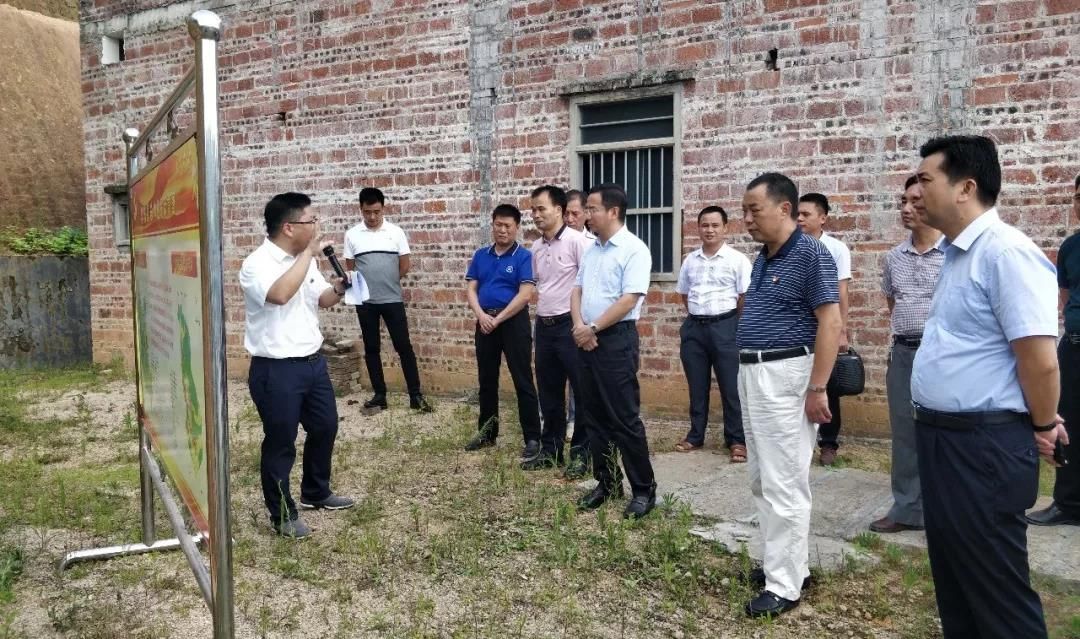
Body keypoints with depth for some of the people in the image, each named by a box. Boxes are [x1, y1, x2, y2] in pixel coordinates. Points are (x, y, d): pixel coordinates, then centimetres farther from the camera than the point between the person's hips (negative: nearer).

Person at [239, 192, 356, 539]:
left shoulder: (304, 260, 8)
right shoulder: (257, 264, -17)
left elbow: (321, 299, 20)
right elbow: (279, 294, -37)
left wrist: (338, 289, -3)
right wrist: (308, 254, -27)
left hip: (313, 362, 9)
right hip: (276, 370, -8)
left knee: (325, 427, 20)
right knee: (280, 443, 5)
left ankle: (316, 493, 41)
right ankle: (282, 515, 21)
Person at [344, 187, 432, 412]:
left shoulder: (396, 232, -2)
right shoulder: (352, 235, 0)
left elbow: (405, 266, 2)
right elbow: (350, 269, 7)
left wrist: (387, 284, 8)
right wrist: (366, 287, 8)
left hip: (393, 300, -1)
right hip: (365, 302, 1)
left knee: (404, 347, 0)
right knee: (371, 349, 8)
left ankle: (416, 395, 6)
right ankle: (379, 395, 18)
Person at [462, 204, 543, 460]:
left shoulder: (524, 256, -6)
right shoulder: (481, 255, 9)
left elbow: (524, 295, -14)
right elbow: (471, 289, 6)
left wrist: (498, 319, -14)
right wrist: (481, 315, -11)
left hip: (513, 321, -5)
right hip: (484, 322, 6)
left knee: (522, 381, -3)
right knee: (486, 380, 14)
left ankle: (533, 439, 2)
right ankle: (487, 432, 27)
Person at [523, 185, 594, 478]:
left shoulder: (576, 241, -11)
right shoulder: (536, 247, 12)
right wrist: (542, 310, 15)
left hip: (570, 325, -7)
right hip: (544, 326, 8)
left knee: (583, 391, 1)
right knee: (549, 392, 14)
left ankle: (581, 453, 11)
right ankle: (550, 449, 26)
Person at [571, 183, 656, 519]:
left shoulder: (634, 249, -12)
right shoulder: (592, 249, 13)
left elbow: (629, 300, -19)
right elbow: (577, 289, 14)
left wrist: (592, 328, -14)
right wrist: (579, 325, -4)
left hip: (617, 340, -8)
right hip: (587, 340, 8)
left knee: (625, 419, -3)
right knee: (596, 417, 13)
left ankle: (644, 489, 9)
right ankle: (607, 482, 24)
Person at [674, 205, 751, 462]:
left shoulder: (737, 259, -5)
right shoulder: (690, 260, 9)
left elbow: (745, 297, -7)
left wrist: (734, 324, -2)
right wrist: (697, 315, 11)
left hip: (725, 326, -4)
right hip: (693, 327, 5)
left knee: (731, 386, 1)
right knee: (697, 386, 12)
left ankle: (736, 439, 11)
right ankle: (695, 435, 23)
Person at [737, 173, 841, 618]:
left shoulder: (810, 254, -12)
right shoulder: (763, 258, 13)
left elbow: (830, 322, -17)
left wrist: (816, 389, -20)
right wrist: (749, 372, 14)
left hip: (784, 374, -9)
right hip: (751, 372, 9)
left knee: (784, 483, -3)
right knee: (762, 480, 16)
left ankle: (785, 584, 8)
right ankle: (784, 562, 30)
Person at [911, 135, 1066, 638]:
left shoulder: (1006, 252, -19)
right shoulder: (956, 253, 11)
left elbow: (1040, 359, -22)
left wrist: (1042, 429, -8)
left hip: (983, 445, -9)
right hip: (941, 436, 10)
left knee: (995, 588, 4)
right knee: (953, 573, 21)